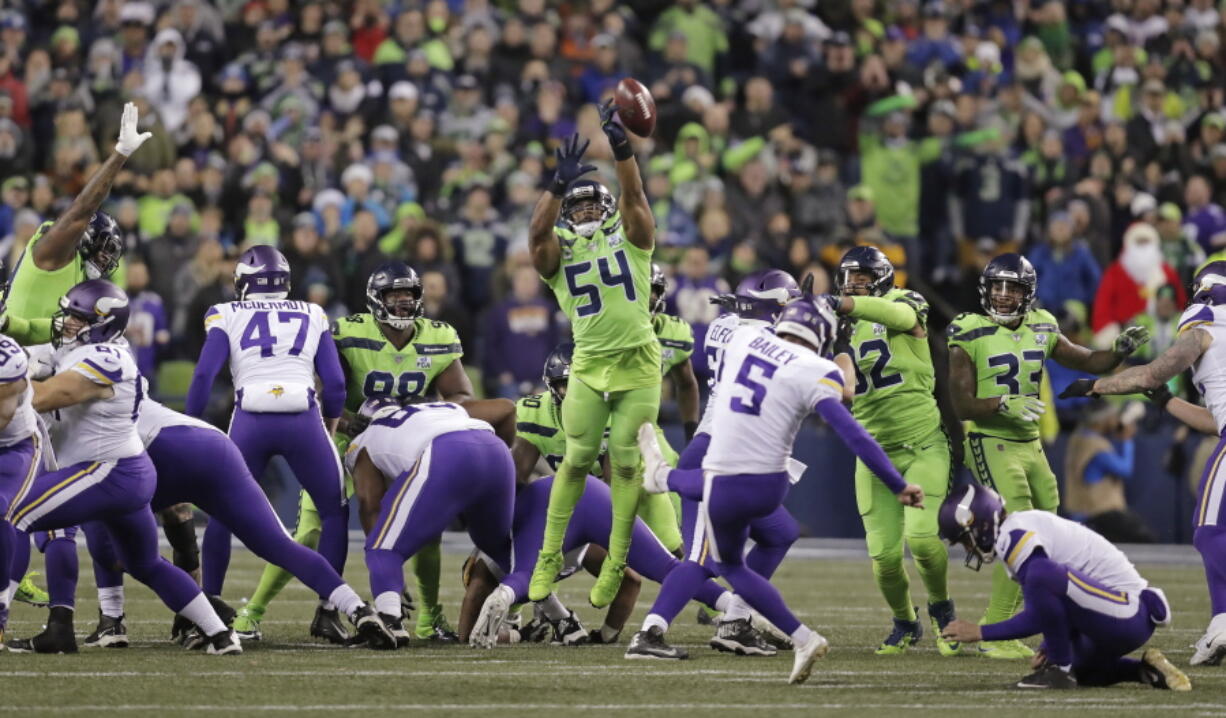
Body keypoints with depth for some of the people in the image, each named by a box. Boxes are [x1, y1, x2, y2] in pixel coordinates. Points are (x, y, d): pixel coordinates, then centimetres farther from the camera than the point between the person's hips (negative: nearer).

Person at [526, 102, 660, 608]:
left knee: (625, 462, 2)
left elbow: (633, 196, -11)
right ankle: (549, 557, 10)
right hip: (589, 368, 1)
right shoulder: (557, 252, 5)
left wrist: (621, 147, -27)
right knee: (576, 459, 1)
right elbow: (537, 231, -16)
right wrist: (560, 184, -29)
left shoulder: (629, 237, 5)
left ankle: (615, 564, 8)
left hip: (638, 366, -1)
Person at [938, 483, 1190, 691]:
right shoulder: (1023, 525, 17)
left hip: (1126, 615, -11)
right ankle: (1146, 670, 14)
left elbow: (1038, 616, -15)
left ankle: (1060, 670, -16)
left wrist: (981, 633, -7)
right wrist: (1050, 647, 10)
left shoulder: (1014, 537, -15)